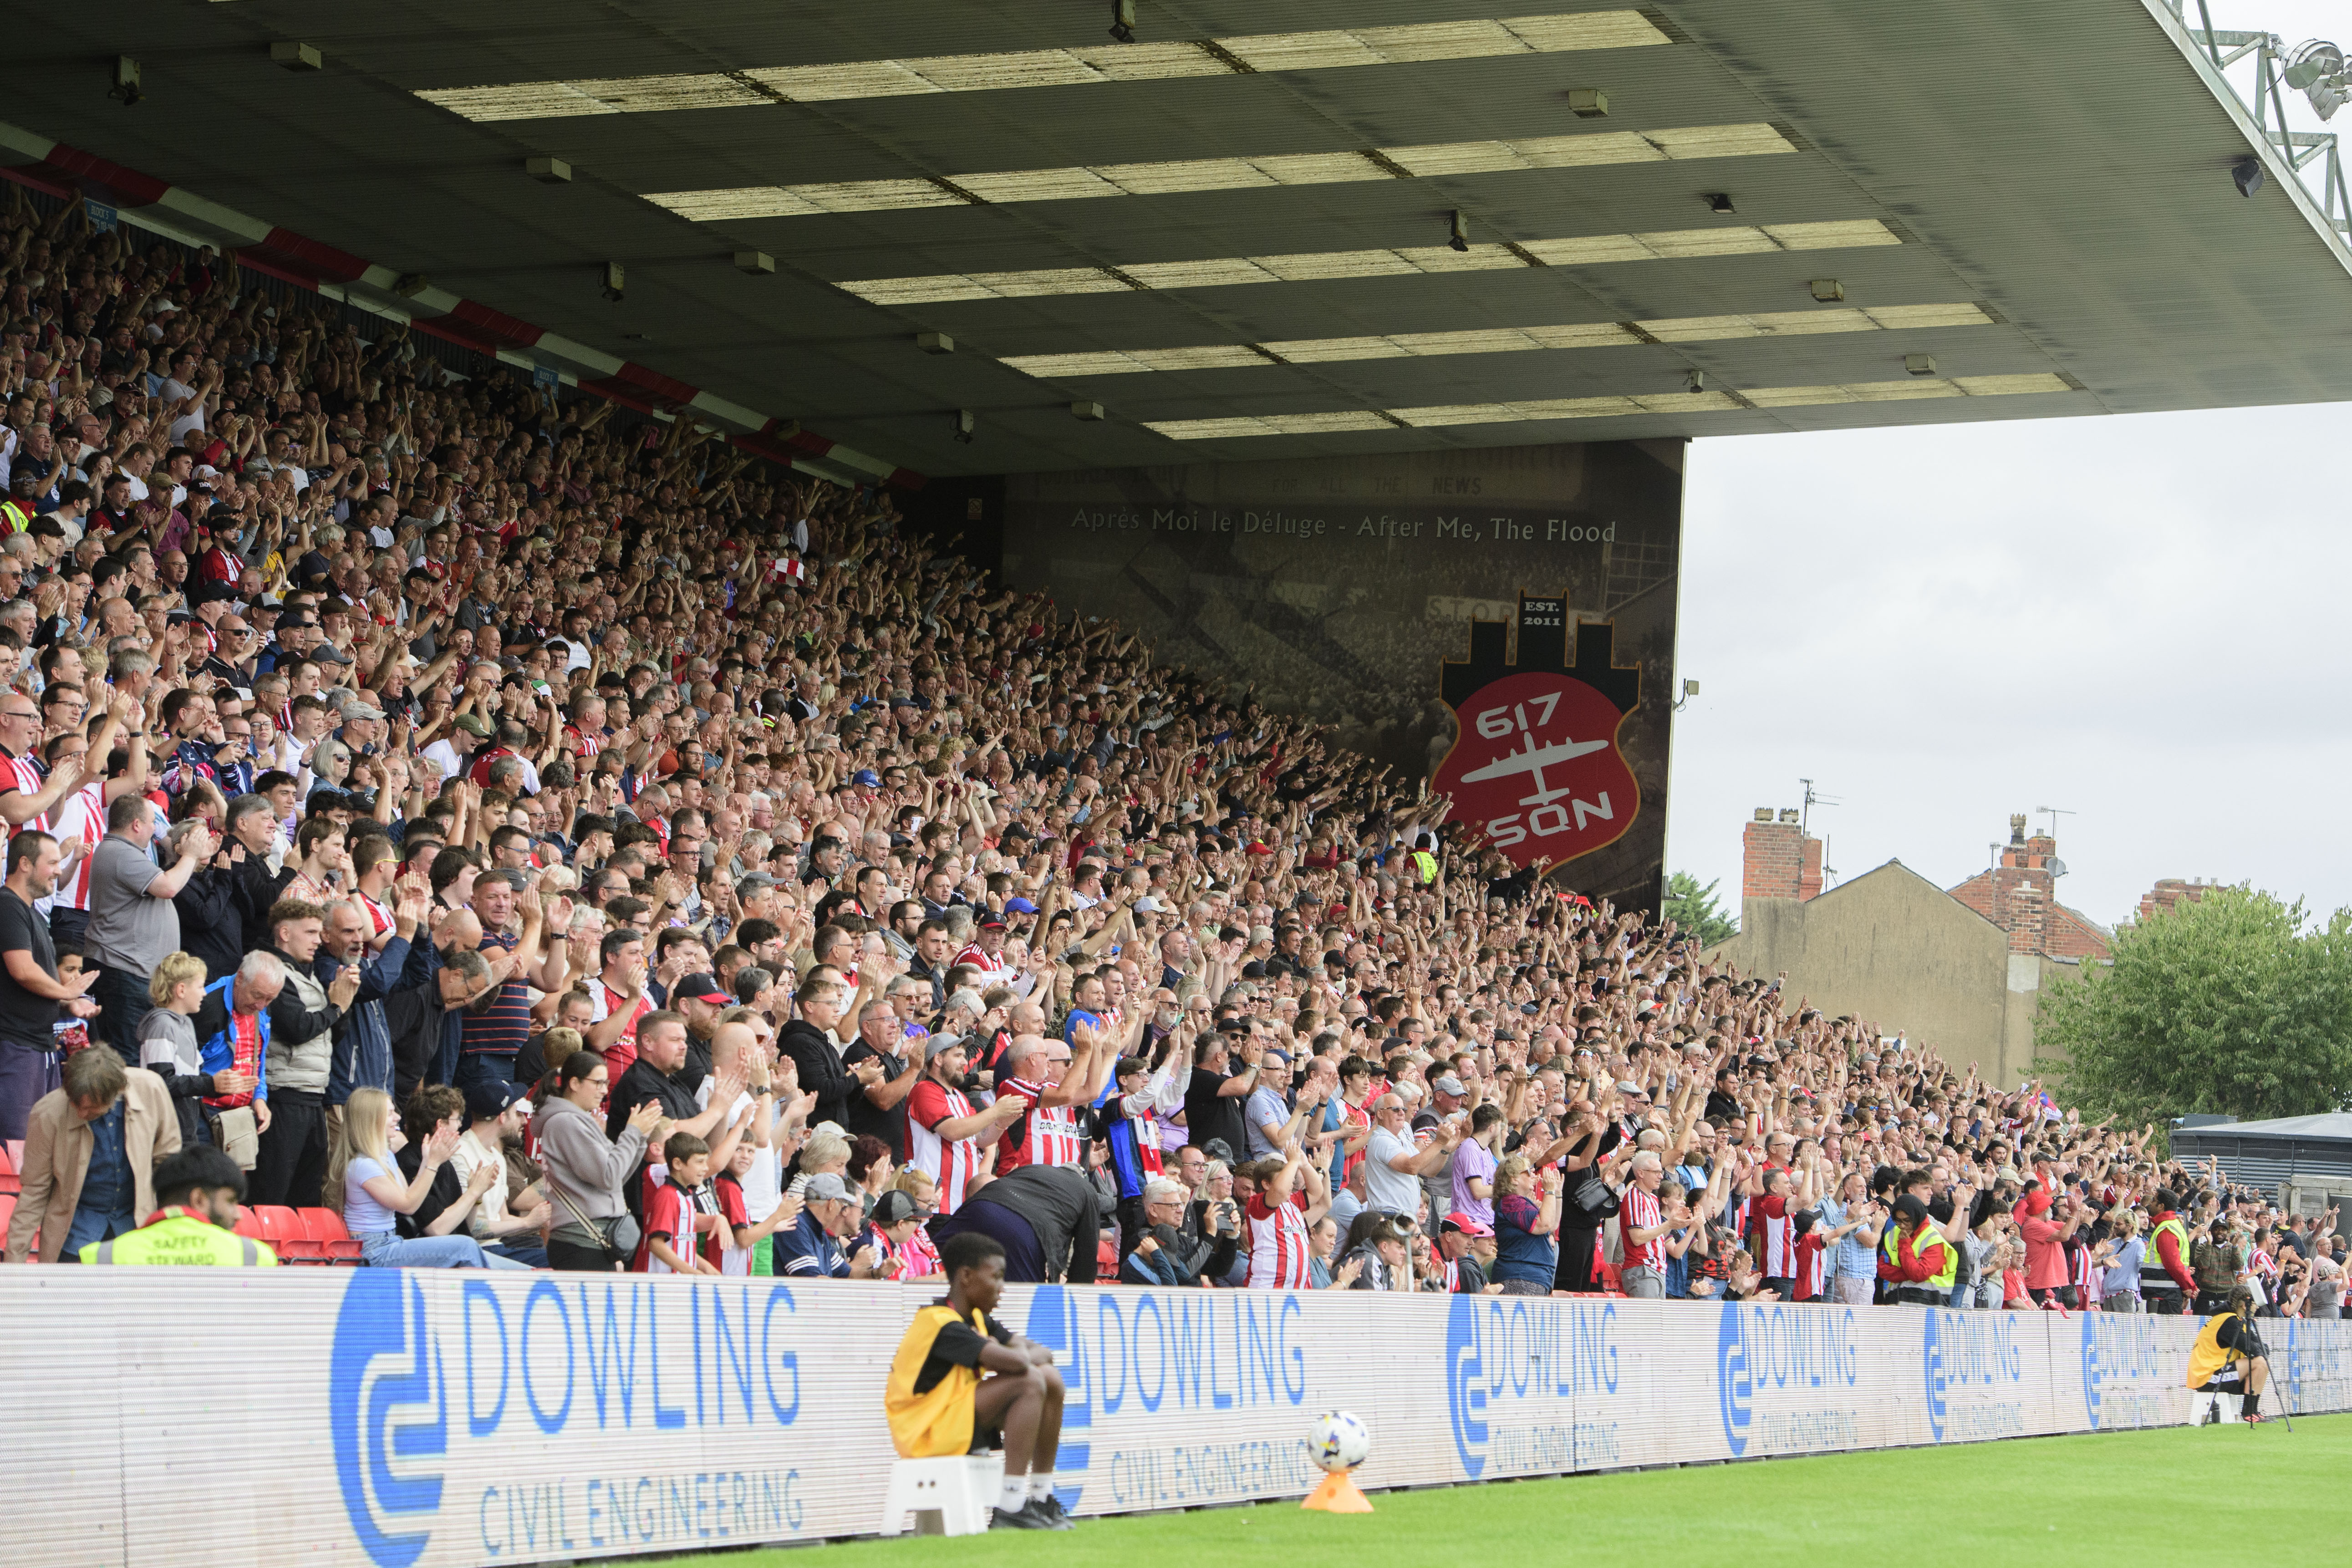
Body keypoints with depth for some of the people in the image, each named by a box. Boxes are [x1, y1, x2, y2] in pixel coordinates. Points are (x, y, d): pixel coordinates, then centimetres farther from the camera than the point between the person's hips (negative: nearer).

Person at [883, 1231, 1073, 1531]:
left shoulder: (977, 1320, 11)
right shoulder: (941, 1323, -21)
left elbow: (1041, 1354, 6)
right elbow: (1013, 1363, -32)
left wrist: (1012, 1355, -15)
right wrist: (1019, 1354, -8)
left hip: (959, 1422, 10)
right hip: (925, 1435, -10)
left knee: (1050, 1379, 3)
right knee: (1029, 1381, -22)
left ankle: (1042, 1497, 6)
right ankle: (1010, 1509, -25)